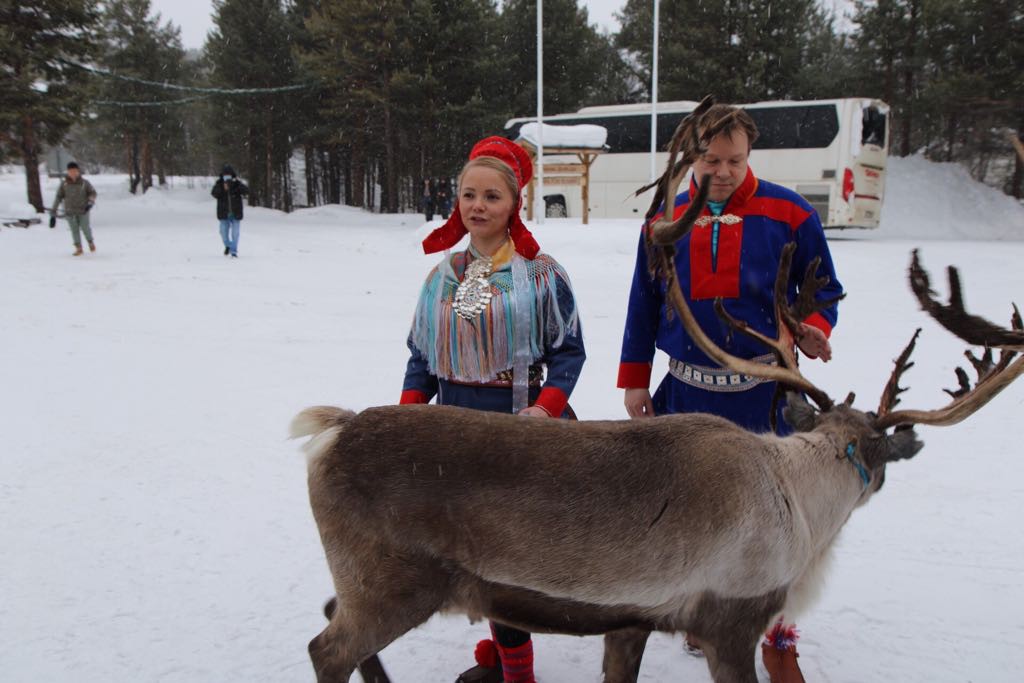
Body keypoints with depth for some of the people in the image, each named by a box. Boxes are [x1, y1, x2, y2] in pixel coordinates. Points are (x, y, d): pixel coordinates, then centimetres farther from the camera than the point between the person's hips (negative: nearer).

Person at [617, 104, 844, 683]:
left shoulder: (788, 213, -3)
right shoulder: (664, 222, 4)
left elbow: (824, 289, 5)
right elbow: (644, 306, 11)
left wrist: (813, 328, -16)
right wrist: (635, 380, 11)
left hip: (765, 392, -2)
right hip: (688, 393, 2)